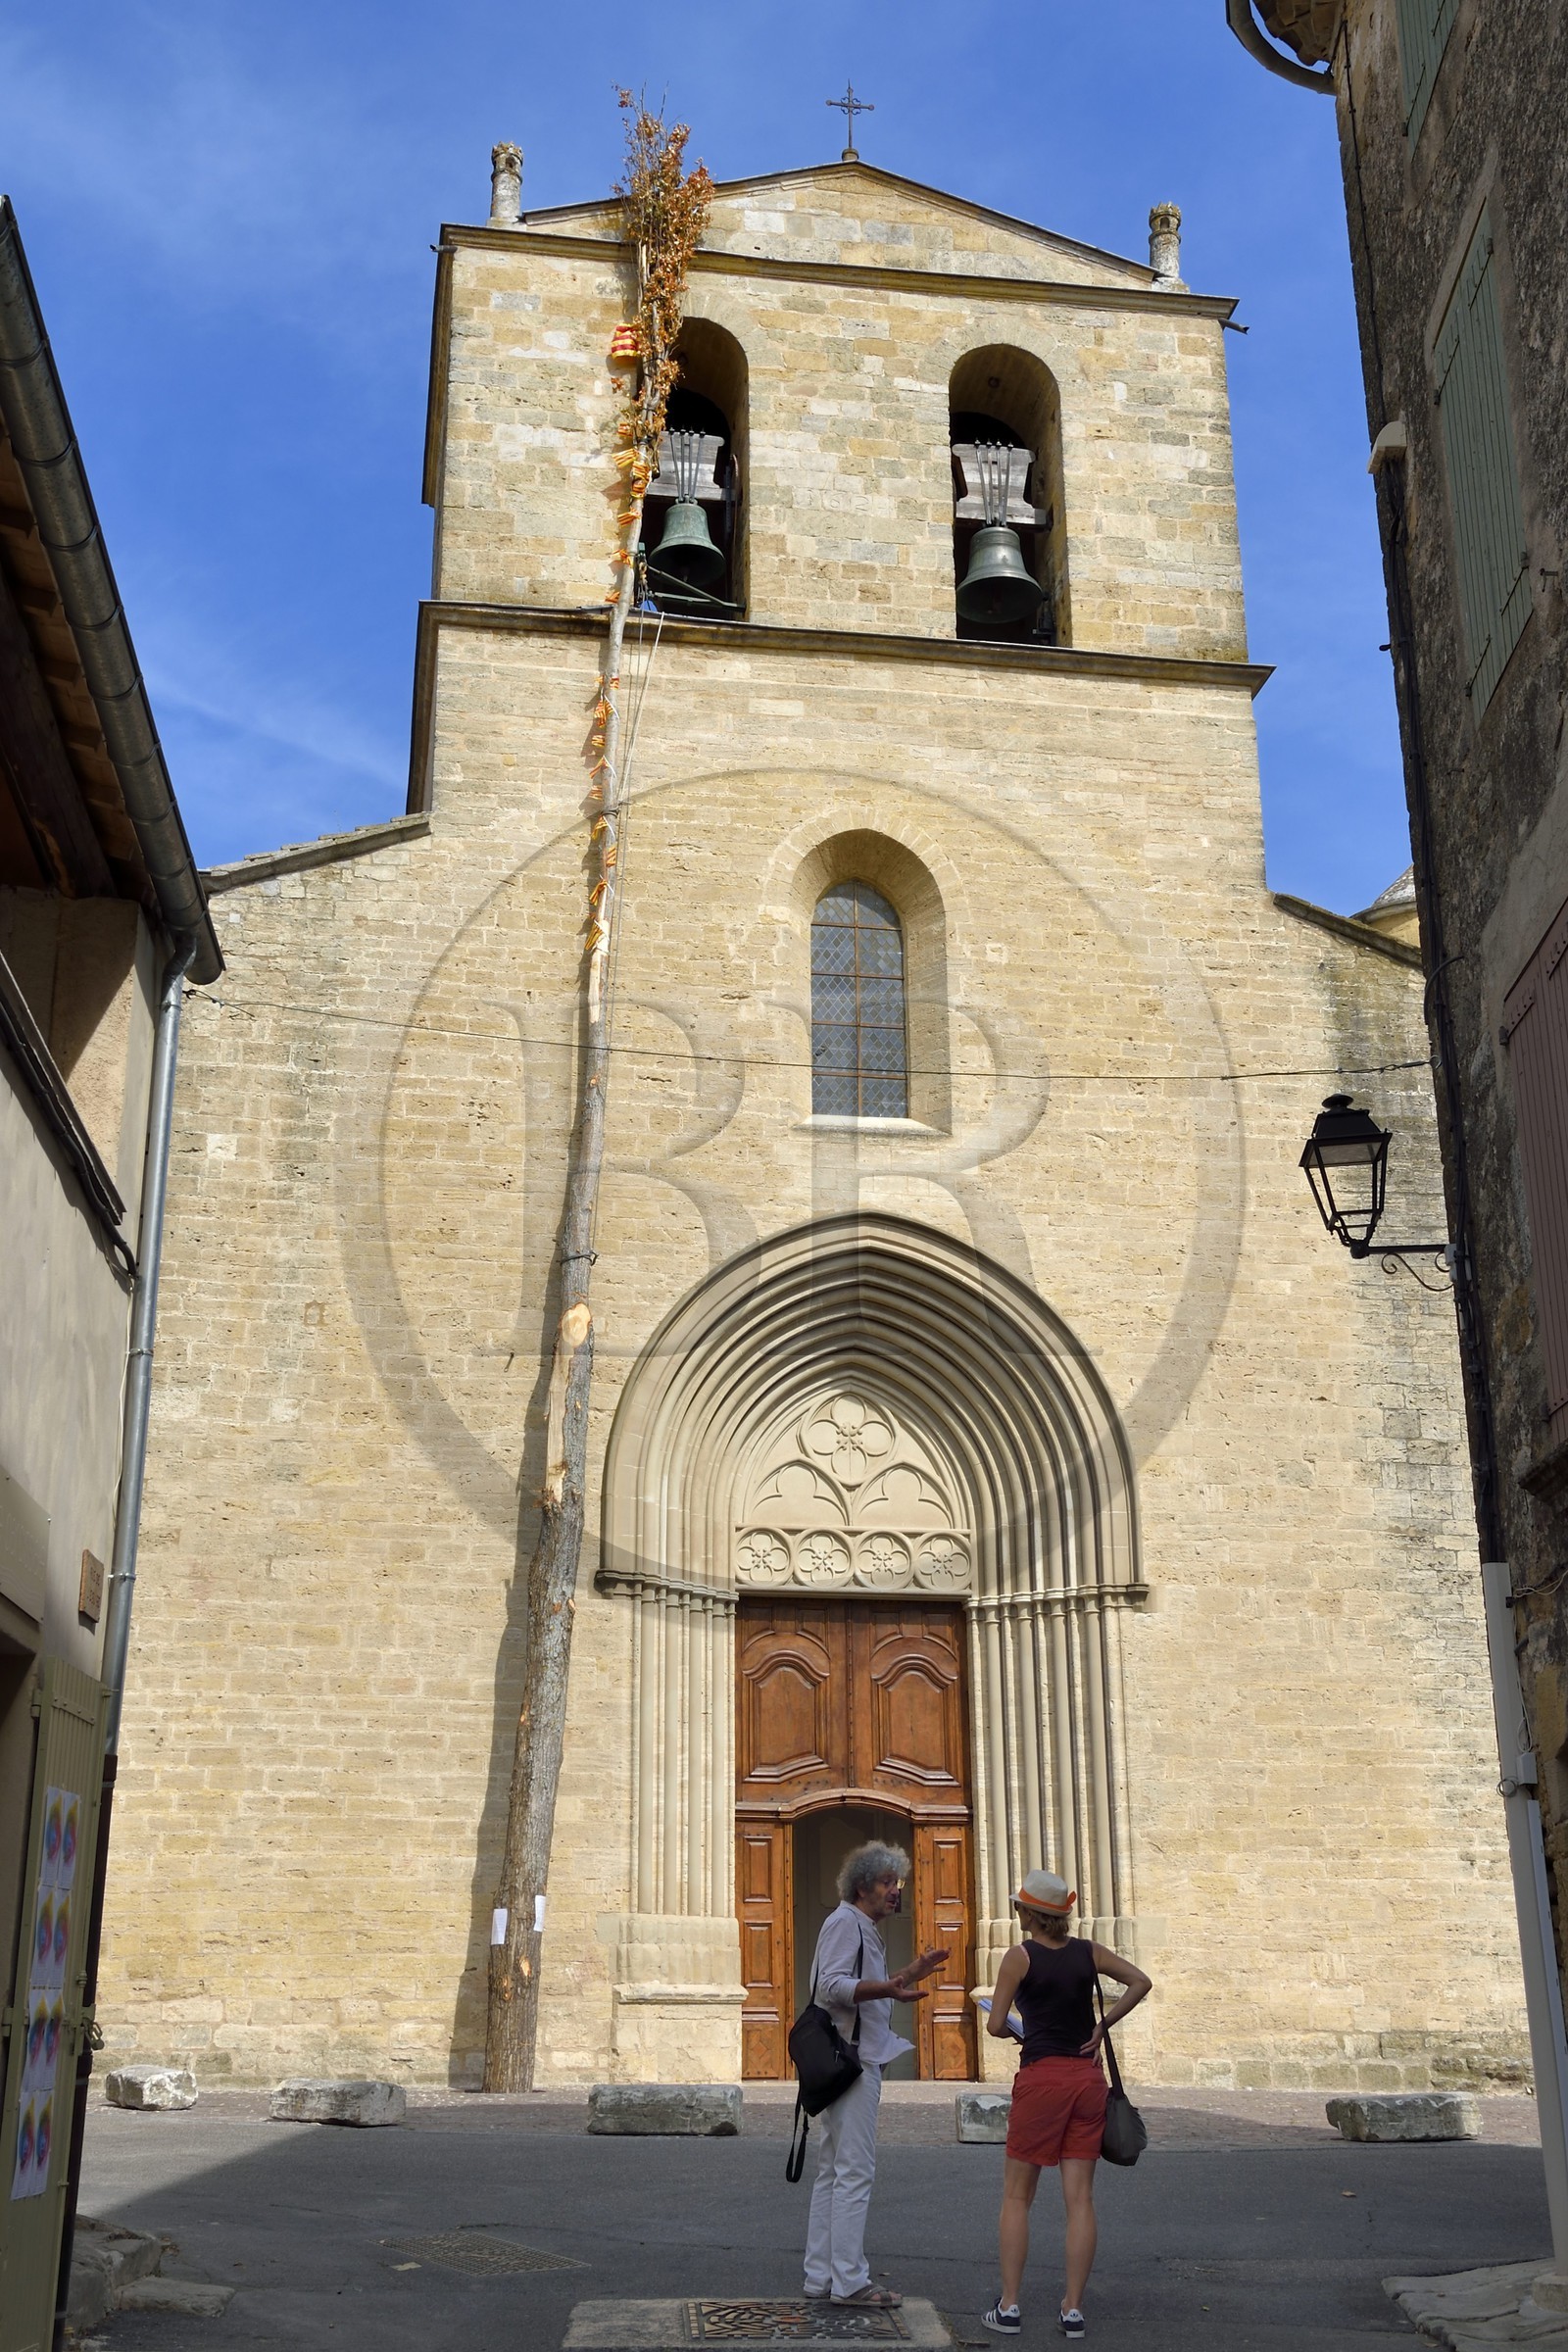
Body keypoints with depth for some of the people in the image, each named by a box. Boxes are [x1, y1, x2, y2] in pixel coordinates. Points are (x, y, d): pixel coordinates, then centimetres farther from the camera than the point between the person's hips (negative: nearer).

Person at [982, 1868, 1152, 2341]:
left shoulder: (1021, 1957, -8)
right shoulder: (1087, 1952, 4)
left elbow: (995, 2026, -11)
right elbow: (1140, 1982, 6)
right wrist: (1102, 2026, 6)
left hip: (1041, 2078, -4)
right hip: (1087, 2077, 4)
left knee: (1016, 2197, 7)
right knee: (1080, 2199, 7)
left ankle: (1008, 2306, 6)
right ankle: (1073, 2309, 7)